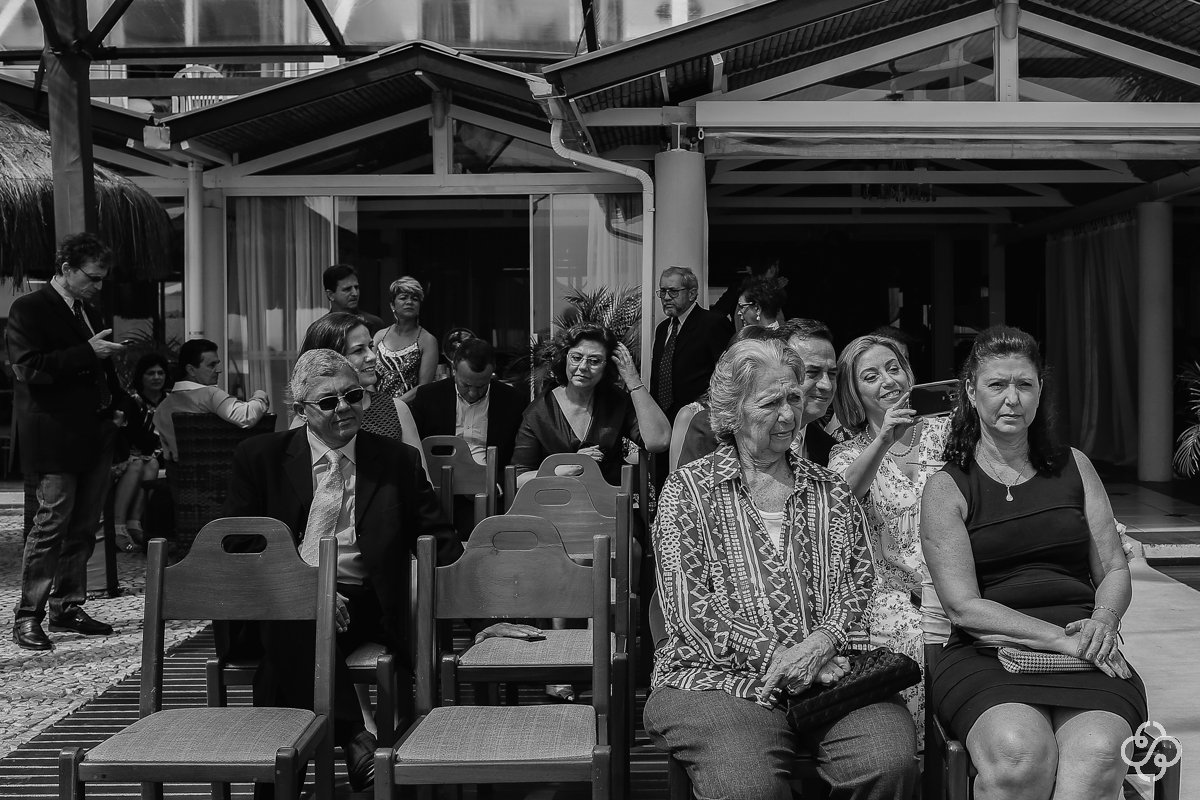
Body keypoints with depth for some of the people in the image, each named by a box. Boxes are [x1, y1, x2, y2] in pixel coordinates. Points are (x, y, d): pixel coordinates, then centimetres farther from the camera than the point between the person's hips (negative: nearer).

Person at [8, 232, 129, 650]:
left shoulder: (87, 312, 19)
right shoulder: (29, 309, -6)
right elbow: (30, 368, -17)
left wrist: (117, 404, 14)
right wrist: (88, 352, -20)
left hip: (93, 436, 8)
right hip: (55, 436, -8)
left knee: (83, 527, 9)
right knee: (51, 524, -8)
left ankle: (67, 608, 18)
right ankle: (28, 617, -1)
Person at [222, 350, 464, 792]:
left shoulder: (398, 461, 11)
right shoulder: (260, 457, 9)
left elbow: (440, 543, 8)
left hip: (367, 606, 1)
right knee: (292, 626, -35)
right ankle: (354, 738, -33)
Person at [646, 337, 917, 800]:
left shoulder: (831, 492, 19)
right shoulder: (688, 489, 7)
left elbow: (859, 581, 10)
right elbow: (688, 607, -2)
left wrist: (819, 644, -11)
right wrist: (776, 655, -12)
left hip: (828, 670, 3)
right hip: (718, 675, -3)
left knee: (891, 762, -26)